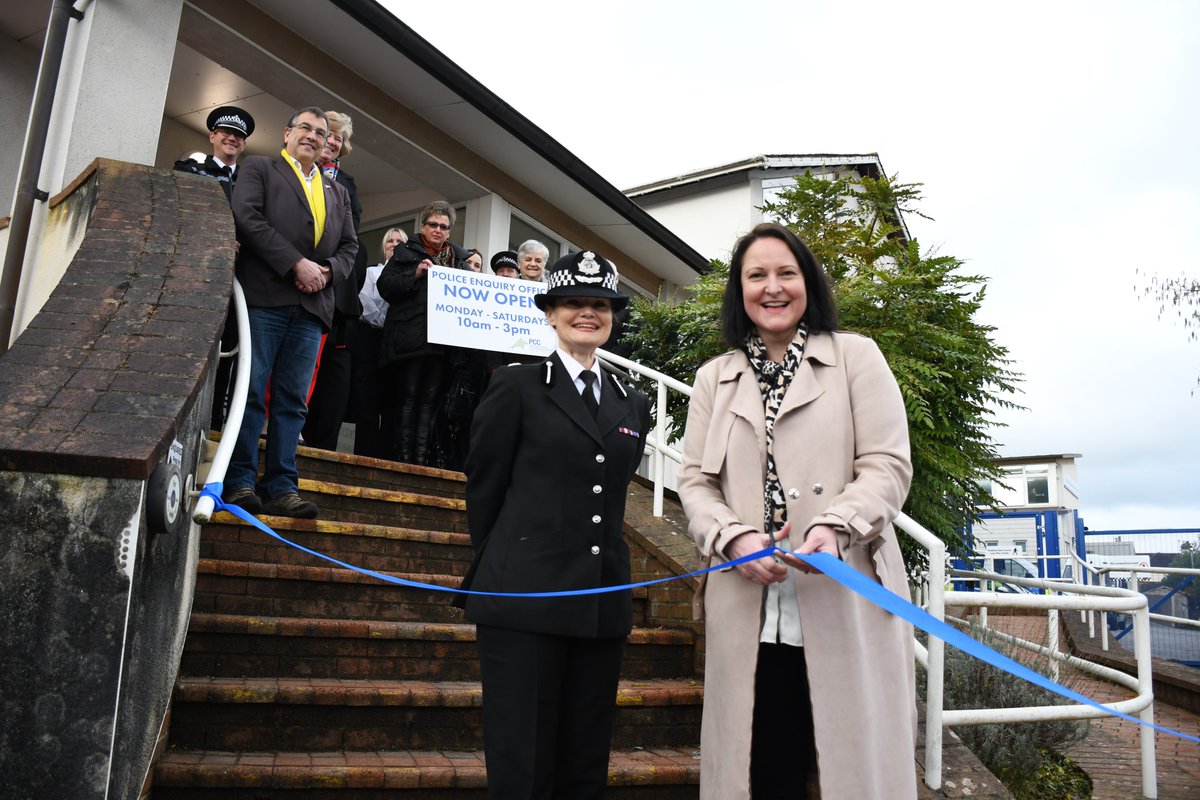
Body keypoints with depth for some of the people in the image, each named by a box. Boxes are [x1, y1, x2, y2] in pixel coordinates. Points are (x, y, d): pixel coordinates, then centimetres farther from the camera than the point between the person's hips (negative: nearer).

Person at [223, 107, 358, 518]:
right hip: (265, 297, -4)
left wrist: (328, 270, -1)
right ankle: (240, 483, -2)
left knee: (293, 400, 1)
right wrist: (297, 263, -12)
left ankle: (282, 488, 0)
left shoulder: (337, 192, 27)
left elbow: (349, 245, 21)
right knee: (252, 391, -6)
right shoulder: (259, 168, 13)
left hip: (311, 305, 4)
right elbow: (248, 218, -3)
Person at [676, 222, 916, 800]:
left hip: (845, 607, -2)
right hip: (749, 614, 2)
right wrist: (735, 539, -11)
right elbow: (694, 481, 10)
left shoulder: (855, 356, 8)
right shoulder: (714, 379, 16)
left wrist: (835, 527, -19)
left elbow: (888, 465, 0)